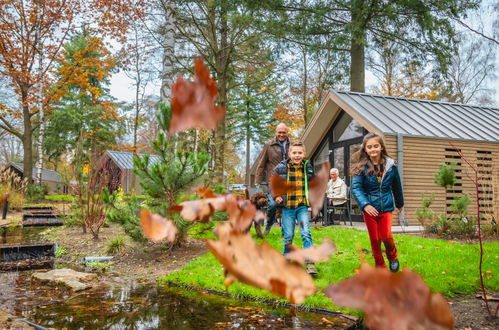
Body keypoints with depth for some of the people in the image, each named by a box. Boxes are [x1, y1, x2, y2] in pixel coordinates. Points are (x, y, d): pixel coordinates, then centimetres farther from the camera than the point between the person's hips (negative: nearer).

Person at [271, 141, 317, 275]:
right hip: (287, 206, -1)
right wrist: (276, 196, -3)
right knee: (288, 236, 5)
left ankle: (309, 263, -5)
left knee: (306, 233, -10)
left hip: (302, 206, 1)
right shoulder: (282, 167, -4)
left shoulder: (308, 167, 4)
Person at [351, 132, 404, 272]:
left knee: (386, 236, -9)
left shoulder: (390, 165, -2)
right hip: (369, 209, -1)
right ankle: (380, 267, 25)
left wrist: (399, 203, 24)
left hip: (386, 207, 1)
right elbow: (355, 187, -18)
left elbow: (396, 186, 11)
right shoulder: (361, 167, -10)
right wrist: (365, 205, -32)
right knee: (375, 239, 7)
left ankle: (392, 257, 24)